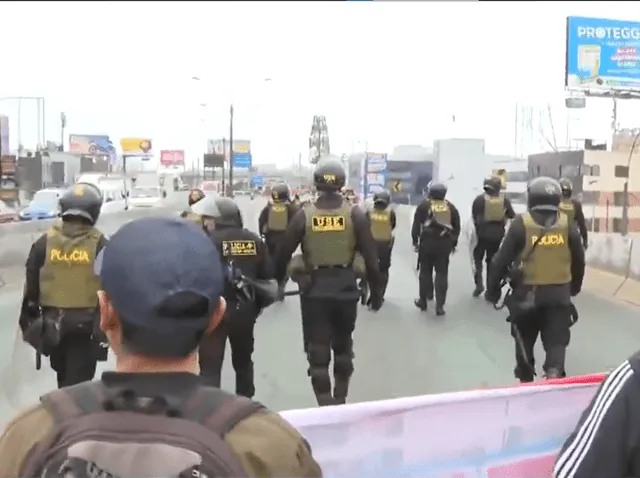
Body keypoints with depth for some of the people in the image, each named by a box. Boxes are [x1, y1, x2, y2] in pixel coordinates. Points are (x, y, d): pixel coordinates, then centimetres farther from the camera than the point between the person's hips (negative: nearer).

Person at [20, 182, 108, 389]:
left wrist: (28, 318, 13)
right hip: (86, 323, -3)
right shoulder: (100, 244, -8)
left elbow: (31, 286, 4)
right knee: (78, 379, 3)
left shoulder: (44, 242, 0)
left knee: (63, 375, 24)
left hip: (51, 322, 3)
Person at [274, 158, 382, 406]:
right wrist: (376, 291, 5)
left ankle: (325, 403, 1)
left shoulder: (304, 215, -5)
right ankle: (340, 398, 32)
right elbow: (370, 257, -5)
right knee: (343, 346, 21)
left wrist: (275, 283, 13)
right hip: (346, 288, 2)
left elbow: (283, 253, -2)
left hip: (314, 289, -2)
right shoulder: (355, 214, -4)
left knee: (317, 349, 5)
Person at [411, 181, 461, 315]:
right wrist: (454, 243, 19)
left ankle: (423, 301, 20)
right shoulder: (451, 207, 7)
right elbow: (457, 227, 10)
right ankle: (440, 305, 0)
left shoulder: (424, 205, -1)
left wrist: (415, 241, 3)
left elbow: (416, 225, -4)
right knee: (442, 274, 4)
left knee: (425, 273, 11)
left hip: (427, 242, -2)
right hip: (444, 244, 2)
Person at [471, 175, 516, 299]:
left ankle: (479, 283, 0)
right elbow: (512, 216, 4)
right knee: (492, 261, 13)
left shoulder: (479, 199, -9)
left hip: (482, 234, -2)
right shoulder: (505, 201, -2)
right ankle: (491, 290, 15)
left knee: (478, 258, 17)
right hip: (497, 235, 2)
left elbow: (474, 217, -6)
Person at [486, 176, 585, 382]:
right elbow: (579, 260, 10)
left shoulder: (521, 223, -9)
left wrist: (493, 288, 3)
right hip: (559, 293, 1)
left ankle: (526, 380, 29)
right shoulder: (567, 225, 0)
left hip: (527, 292, -1)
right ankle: (554, 372, -17)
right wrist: (575, 286, 27)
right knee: (557, 340, 6)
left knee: (525, 339, 17)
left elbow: (502, 259, -8)